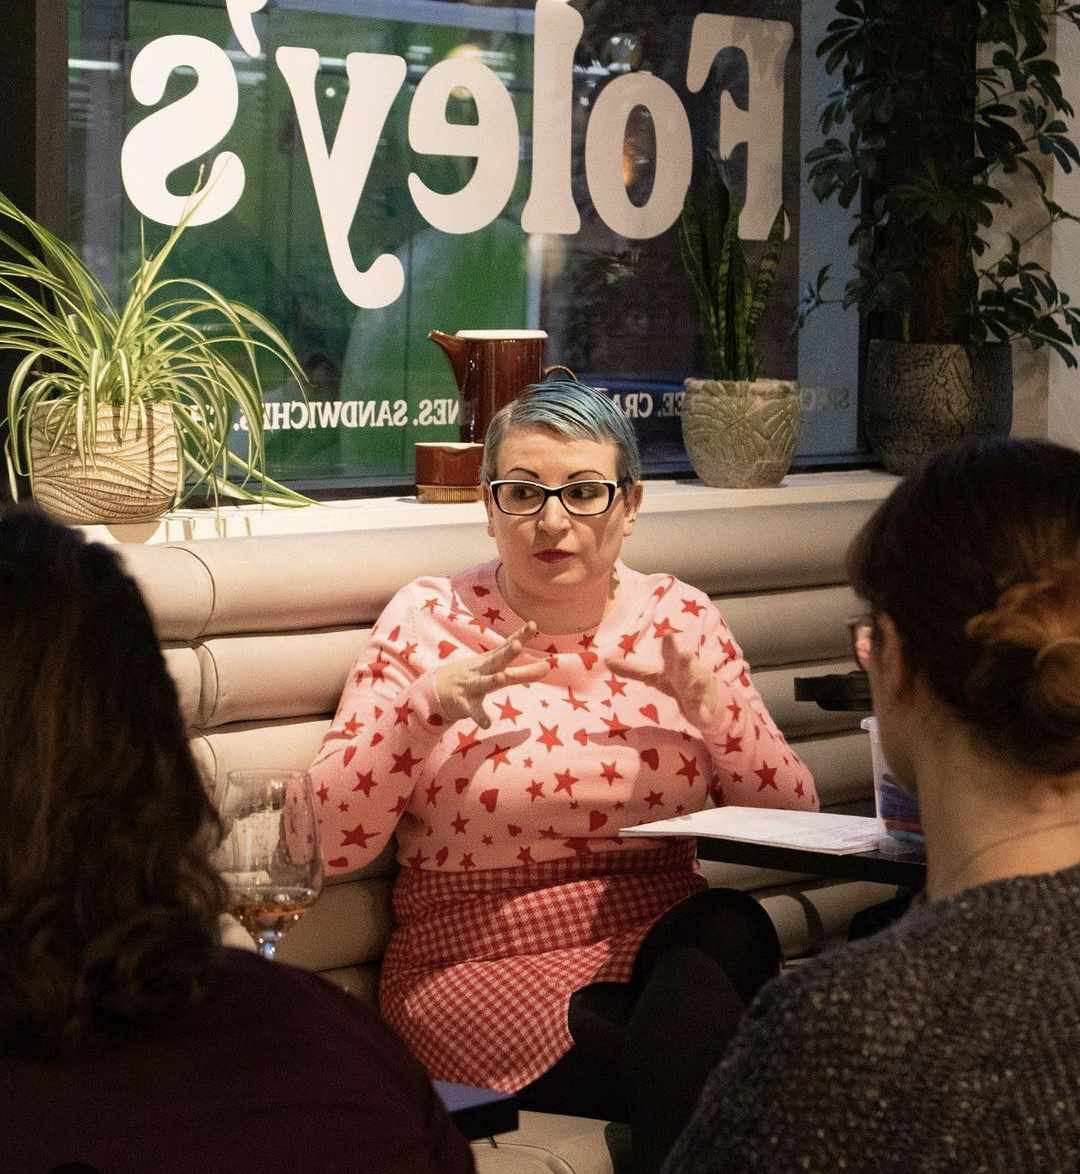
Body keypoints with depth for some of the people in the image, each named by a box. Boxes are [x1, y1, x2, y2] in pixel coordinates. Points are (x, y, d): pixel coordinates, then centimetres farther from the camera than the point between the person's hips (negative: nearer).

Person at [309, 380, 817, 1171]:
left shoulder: (679, 620, 7)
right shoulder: (431, 621, 0)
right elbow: (329, 842, -6)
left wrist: (713, 707, -12)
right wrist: (425, 708, -19)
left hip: (664, 949, 4)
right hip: (482, 971, -4)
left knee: (733, 931, -31)